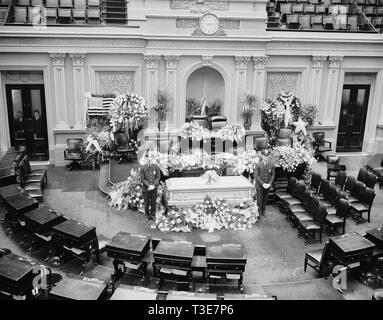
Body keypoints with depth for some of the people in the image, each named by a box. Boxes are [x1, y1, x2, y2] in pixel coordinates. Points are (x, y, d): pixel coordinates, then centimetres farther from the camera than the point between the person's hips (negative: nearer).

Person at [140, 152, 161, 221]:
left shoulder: (156, 166, -3)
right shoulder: (142, 167, -6)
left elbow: (158, 177, 0)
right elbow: (142, 179, -4)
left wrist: (153, 185, -11)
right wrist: (149, 185, -14)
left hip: (154, 188, 1)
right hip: (146, 188, -1)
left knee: (153, 202, 9)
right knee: (146, 203, 7)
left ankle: (152, 215, 23)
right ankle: (147, 216, 22)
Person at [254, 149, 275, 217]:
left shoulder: (272, 164, -7)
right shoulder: (258, 164, -15)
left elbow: (273, 175, 1)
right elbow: (256, 176, -14)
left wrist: (269, 184, -10)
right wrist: (263, 184, -19)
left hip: (267, 185, 3)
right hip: (259, 185, -3)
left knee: (265, 199, 14)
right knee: (259, 199, 1)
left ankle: (263, 211, 31)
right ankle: (258, 212, 15)